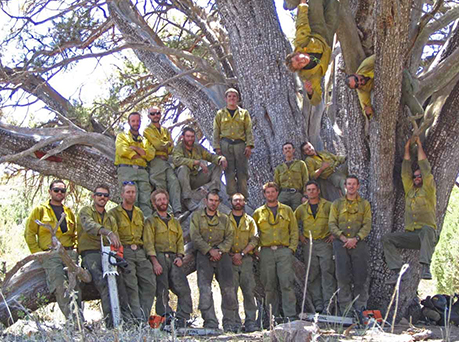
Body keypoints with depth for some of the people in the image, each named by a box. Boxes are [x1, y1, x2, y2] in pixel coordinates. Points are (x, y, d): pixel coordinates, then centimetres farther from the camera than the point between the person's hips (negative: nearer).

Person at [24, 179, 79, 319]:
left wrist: (75, 249, 13)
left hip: (70, 254, 4)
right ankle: (72, 319, -23)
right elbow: (29, 233, 7)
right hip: (50, 255, -4)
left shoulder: (69, 212, 23)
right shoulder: (40, 210, 11)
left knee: (75, 285, -10)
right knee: (60, 287, -19)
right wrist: (38, 252, -2)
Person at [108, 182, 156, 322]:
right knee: (131, 285, -15)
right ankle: (137, 317, -16)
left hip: (140, 252, 5)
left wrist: (147, 252, 17)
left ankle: (144, 316, -3)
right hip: (124, 252, -5)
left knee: (150, 283, -7)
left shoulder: (139, 213, 22)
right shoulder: (114, 213, 6)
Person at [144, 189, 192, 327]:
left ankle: (182, 319, -11)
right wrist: (155, 262, -13)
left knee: (184, 289, -12)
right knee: (162, 292, -8)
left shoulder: (175, 222, 25)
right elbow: (149, 243, -2)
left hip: (174, 259, 4)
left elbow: (180, 241, 20)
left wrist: (179, 256, 1)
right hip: (159, 258, -4)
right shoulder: (151, 221, 8)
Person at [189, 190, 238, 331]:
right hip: (204, 255, -2)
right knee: (205, 290, -10)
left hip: (222, 255, 2)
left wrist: (220, 250, -8)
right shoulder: (197, 216, 9)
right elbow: (195, 236, -1)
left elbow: (230, 237, 9)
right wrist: (210, 250, -10)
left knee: (228, 288, -6)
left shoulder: (224, 218, 17)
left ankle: (229, 322, -1)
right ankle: (210, 322, -10)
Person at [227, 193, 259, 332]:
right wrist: (231, 255, -8)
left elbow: (254, 240, 5)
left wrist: (242, 253, -8)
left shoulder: (250, 221, 15)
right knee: (231, 291, -4)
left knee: (249, 290, -4)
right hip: (230, 259, -1)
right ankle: (235, 323, -2)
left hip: (246, 259, 1)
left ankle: (250, 322, -1)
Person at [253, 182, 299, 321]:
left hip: (284, 251, -1)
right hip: (266, 252, 1)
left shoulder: (287, 210, 14)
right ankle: (273, 316, 7)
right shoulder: (258, 213, 14)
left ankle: (290, 316, -10)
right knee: (269, 286, 1)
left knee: (287, 284, -9)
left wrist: (292, 247, 0)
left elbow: (294, 230, 12)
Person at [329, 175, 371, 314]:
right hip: (341, 244, 1)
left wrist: (356, 238, -13)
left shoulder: (364, 204, 11)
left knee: (360, 277, -2)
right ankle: (345, 311, 2)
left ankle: (360, 310, 4)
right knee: (343, 277, -2)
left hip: (358, 244, 0)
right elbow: (332, 224, 4)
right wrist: (343, 238, -10)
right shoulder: (337, 204, 13)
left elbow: (367, 225, 2)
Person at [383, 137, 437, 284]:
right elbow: (405, 172, 21)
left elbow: (425, 168, 7)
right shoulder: (409, 190, 23)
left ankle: (425, 267, -49)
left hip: (427, 233, -5)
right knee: (387, 239, -13)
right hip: (410, 235, 5)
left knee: (426, 230, -39)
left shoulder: (428, 189, 10)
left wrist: (419, 145, 15)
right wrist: (407, 149, 25)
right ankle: (398, 272, -24)